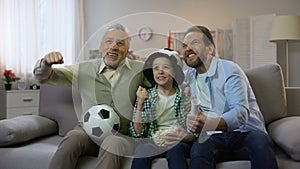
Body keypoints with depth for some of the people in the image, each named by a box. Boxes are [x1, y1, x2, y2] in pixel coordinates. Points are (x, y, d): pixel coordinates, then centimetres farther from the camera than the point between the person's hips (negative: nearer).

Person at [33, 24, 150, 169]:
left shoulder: (140, 70, 6)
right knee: (73, 138, -31)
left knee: (112, 143, -34)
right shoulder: (84, 69, 9)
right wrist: (46, 63, -11)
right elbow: (43, 76, 10)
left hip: (122, 135, -1)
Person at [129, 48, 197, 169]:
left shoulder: (185, 95, 4)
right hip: (154, 142, 1)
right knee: (142, 149, -30)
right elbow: (137, 134, 1)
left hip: (180, 143, -1)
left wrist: (183, 136, -19)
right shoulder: (146, 96, 8)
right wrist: (140, 106, -10)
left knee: (175, 149, -33)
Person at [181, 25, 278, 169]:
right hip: (214, 137, 2)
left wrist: (207, 124, -38)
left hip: (245, 133, -2)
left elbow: (241, 112, -18)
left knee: (260, 141, -36)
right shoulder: (188, 76, 14)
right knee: (198, 149, -33)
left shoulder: (229, 70, -5)